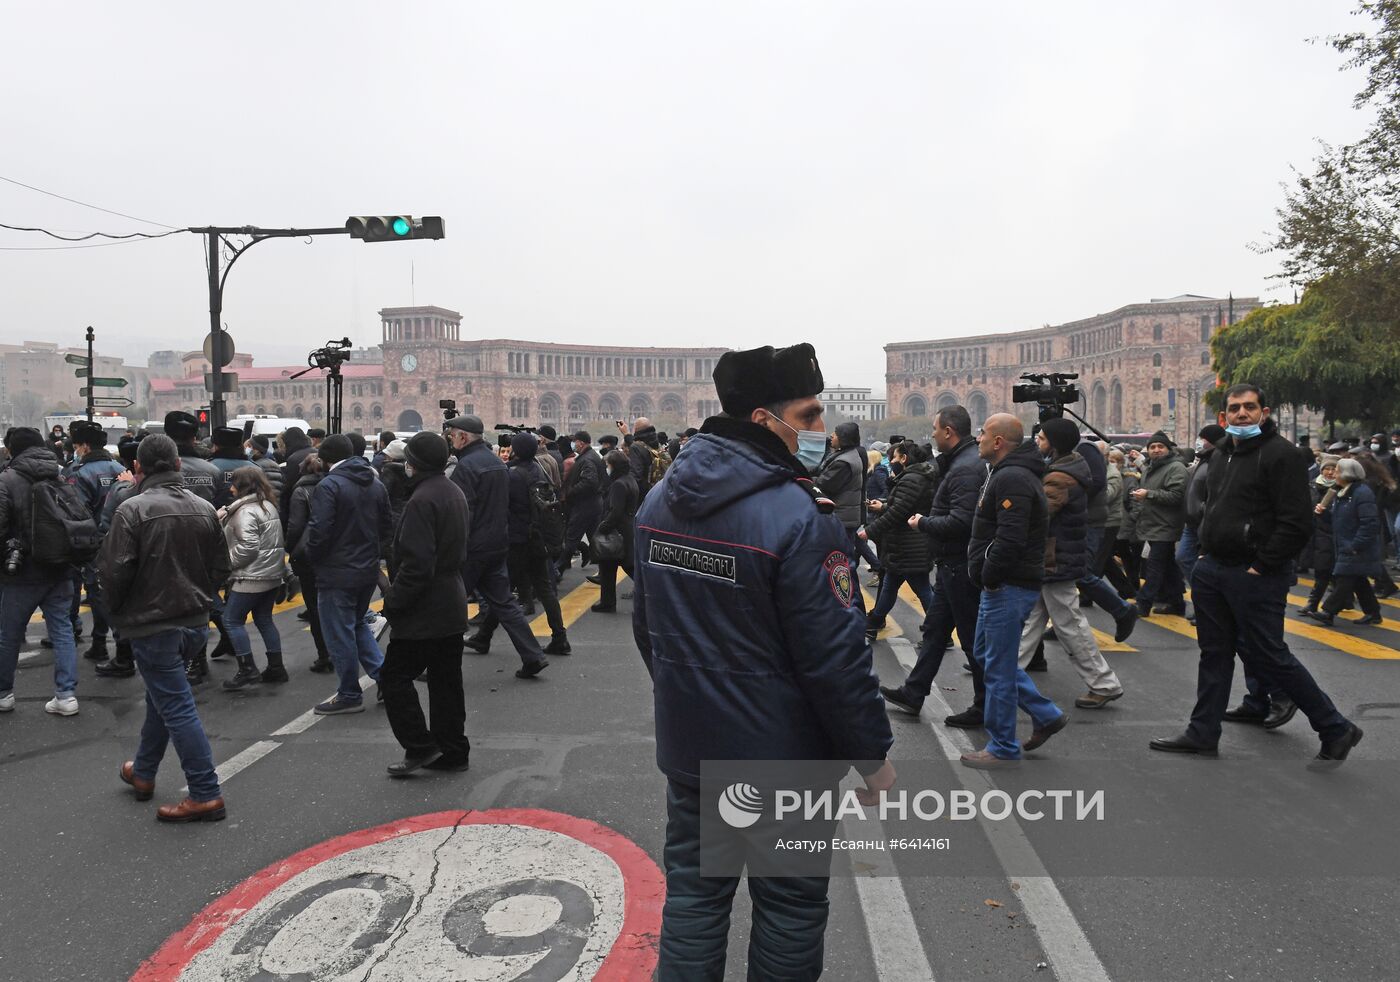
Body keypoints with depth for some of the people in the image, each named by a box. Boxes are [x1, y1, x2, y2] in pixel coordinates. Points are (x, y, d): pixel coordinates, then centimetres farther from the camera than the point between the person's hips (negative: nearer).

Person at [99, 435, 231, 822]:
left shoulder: (133, 509, -15)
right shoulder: (204, 508, 1)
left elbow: (114, 572, -16)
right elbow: (221, 567, 6)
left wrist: (118, 610, 2)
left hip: (152, 625, -6)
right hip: (196, 622, 6)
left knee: (176, 706, -2)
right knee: (162, 696, 23)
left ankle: (206, 794, 0)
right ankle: (143, 773, 38)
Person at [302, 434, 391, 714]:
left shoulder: (328, 486, -15)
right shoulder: (376, 485, 8)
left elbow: (319, 532, -20)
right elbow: (388, 528, 12)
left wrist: (309, 554, -2)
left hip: (337, 573, -7)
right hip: (369, 571, 8)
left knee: (340, 633, 4)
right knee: (357, 624, 23)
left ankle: (349, 695, 13)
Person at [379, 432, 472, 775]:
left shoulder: (422, 500, -19)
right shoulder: (454, 492, 11)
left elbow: (416, 563, -24)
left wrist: (393, 601, -15)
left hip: (424, 611, -9)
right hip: (452, 605, 9)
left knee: (395, 676, 2)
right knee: (446, 680, 14)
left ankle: (420, 746, 4)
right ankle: (453, 751, 20)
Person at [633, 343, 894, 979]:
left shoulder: (660, 500, 2)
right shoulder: (799, 519, -23)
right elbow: (836, 656, -21)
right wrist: (873, 755, -9)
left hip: (689, 745, 7)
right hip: (783, 758, -6)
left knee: (693, 889, 19)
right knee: (790, 903, 12)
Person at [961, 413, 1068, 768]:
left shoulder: (1012, 479, -20)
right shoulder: (1010, 474, 16)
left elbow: (1010, 539, -28)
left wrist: (988, 577, -17)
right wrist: (985, 574, 14)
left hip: (1009, 588, -11)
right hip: (1003, 584, 11)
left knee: (998, 667, -1)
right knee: (986, 654, 20)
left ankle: (1003, 749, 11)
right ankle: (1046, 715, 26)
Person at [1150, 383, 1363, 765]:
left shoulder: (1281, 454, -13)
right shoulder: (1225, 454, 14)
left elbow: (1297, 523, -19)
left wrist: (1262, 566, -18)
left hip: (1255, 576, -8)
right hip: (1213, 569, 8)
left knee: (1270, 658, -2)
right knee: (1214, 654, 13)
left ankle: (1336, 730, 15)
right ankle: (1202, 734, 22)